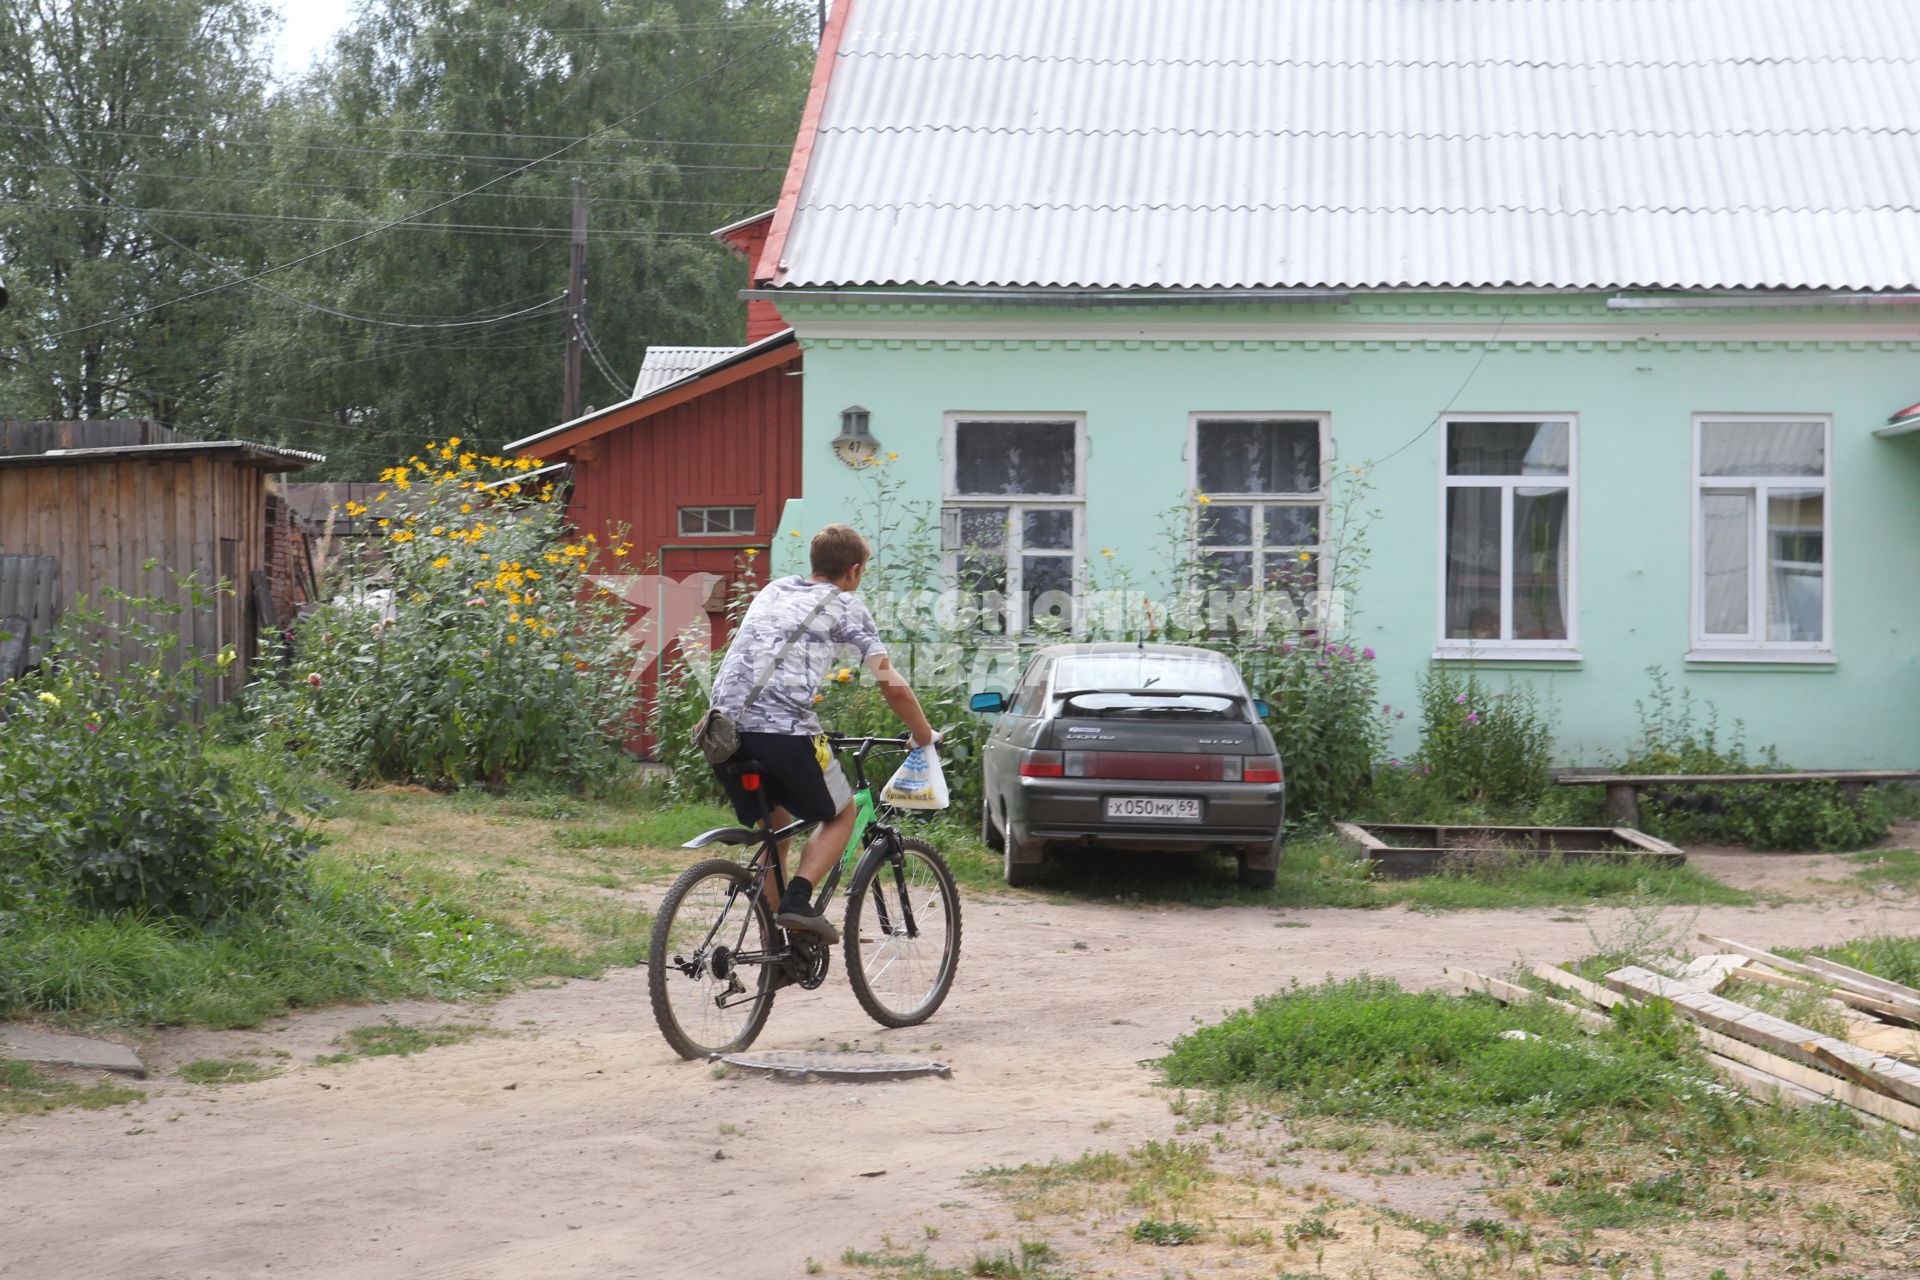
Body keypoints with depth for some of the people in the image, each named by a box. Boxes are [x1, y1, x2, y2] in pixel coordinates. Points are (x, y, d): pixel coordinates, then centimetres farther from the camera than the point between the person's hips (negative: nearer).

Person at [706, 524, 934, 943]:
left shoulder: (773, 590, 26)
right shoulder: (845, 607, 9)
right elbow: (893, 686, 3)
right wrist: (924, 736, 17)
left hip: (725, 725, 6)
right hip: (784, 730, -6)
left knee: (774, 828, 24)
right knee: (841, 815, 17)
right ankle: (797, 900, -6)